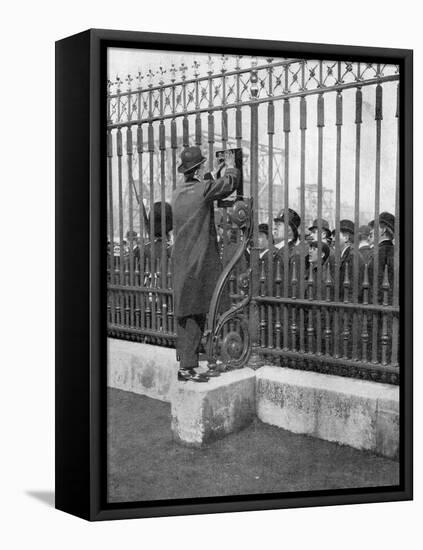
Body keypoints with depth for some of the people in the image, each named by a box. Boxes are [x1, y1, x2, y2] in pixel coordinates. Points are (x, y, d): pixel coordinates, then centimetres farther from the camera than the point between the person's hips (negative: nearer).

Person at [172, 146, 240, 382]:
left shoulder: (179, 193, 10)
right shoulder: (202, 190, -12)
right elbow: (230, 183, -3)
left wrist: (216, 178, 34)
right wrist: (230, 167, 16)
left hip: (182, 263, 8)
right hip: (198, 264, -8)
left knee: (186, 316, 11)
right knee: (194, 316, -6)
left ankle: (185, 364, 16)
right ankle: (188, 367, -4)